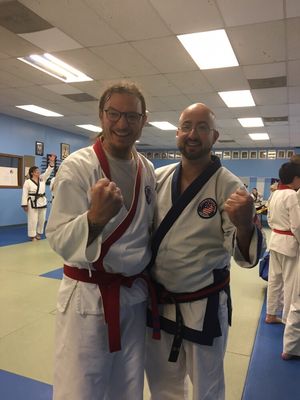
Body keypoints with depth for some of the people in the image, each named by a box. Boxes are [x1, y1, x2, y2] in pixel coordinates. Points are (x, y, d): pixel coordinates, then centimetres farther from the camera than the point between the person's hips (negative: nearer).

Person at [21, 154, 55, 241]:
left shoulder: (42, 179, 7)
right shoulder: (27, 182, -7)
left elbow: (48, 171, -3)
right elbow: (25, 194, -8)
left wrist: (51, 161, -16)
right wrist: (25, 205, -11)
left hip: (42, 202, 5)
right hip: (33, 203, -5)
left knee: (42, 219, 12)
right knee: (33, 220, -1)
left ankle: (39, 233, 28)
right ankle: (32, 235, 11)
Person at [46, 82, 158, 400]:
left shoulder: (147, 169, 3)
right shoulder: (77, 166, -14)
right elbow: (60, 240, -18)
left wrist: (150, 280, 13)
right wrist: (95, 217, -37)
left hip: (135, 294, 6)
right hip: (88, 298, -5)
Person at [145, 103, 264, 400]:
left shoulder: (229, 186, -14)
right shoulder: (159, 178, -3)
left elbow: (244, 254, -18)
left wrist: (245, 226, -38)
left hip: (204, 306, -3)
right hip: (158, 301, 4)